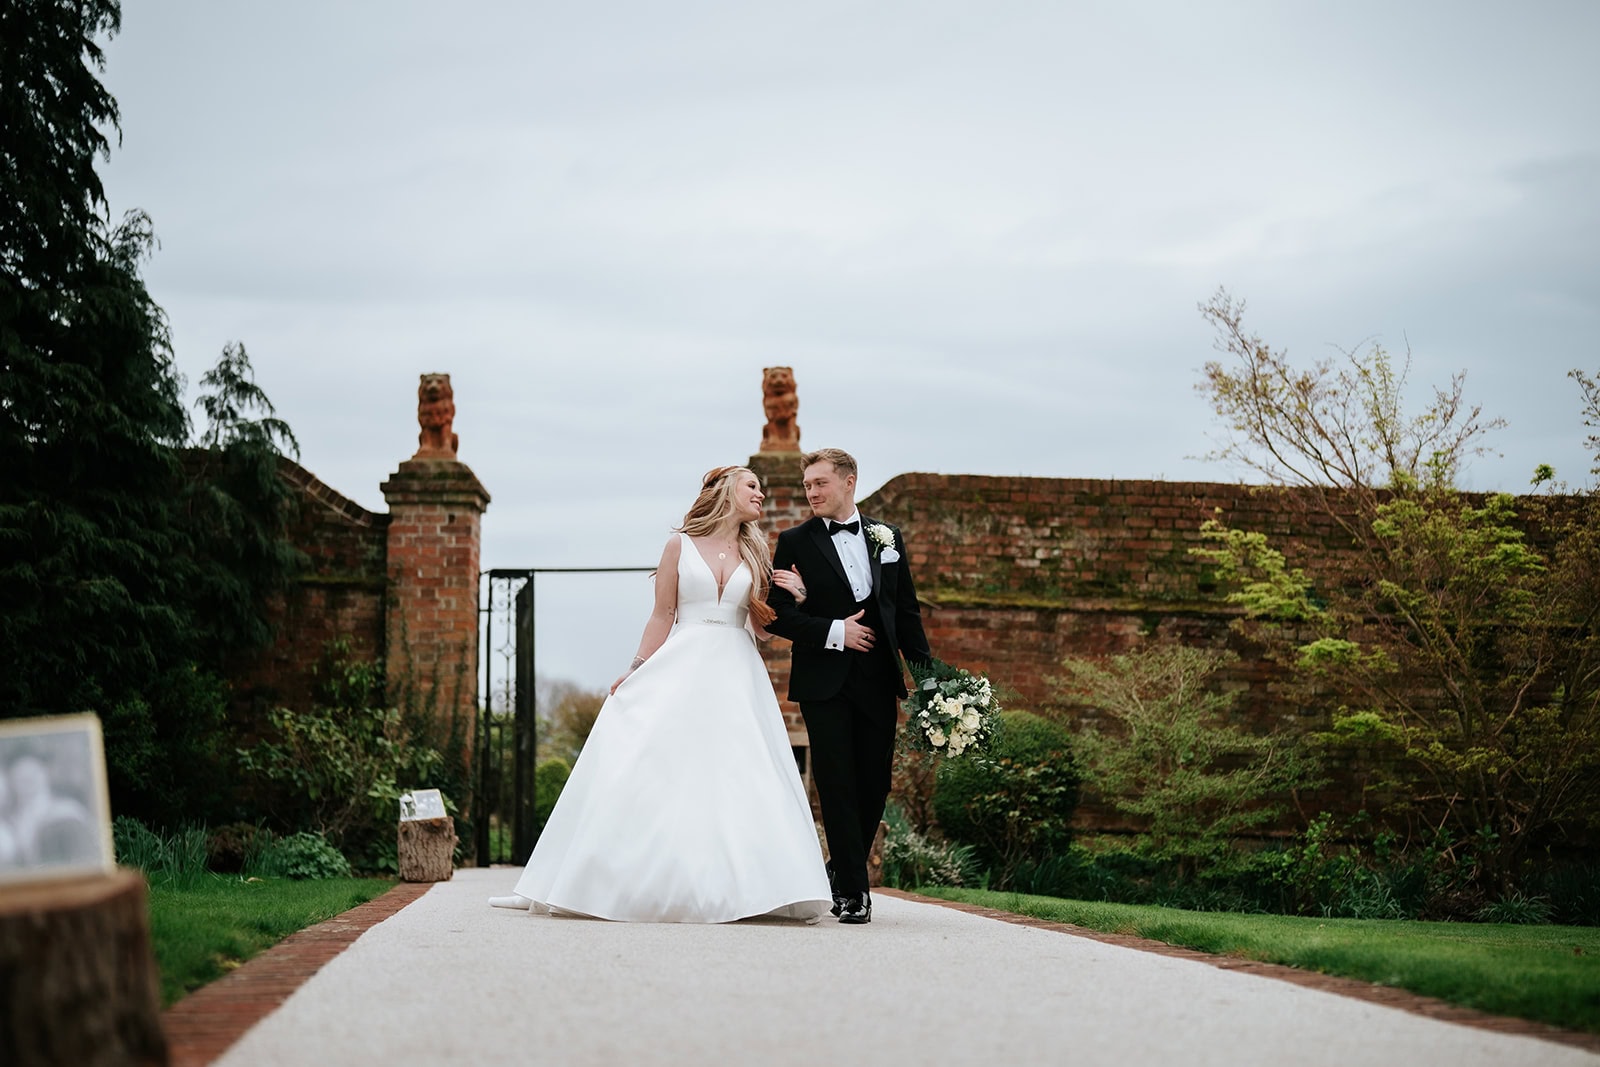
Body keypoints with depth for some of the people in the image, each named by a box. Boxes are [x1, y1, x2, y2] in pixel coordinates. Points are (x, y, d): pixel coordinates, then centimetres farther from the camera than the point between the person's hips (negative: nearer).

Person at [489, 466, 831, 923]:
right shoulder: (680, 546, 6)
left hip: (736, 678, 2)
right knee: (638, 773, -7)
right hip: (680, 672, -2)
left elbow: (762, 626, 13)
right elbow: (662, 617, 5)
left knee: (742, 778, -8)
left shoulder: (753, 554, 14)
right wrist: (636, 672, -3)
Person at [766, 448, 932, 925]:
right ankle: (853, 890, 4)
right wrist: (834, 631, -13)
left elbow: (907, 611, 13)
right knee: (837, 786, -3)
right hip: (824, 684, -3)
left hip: (877, 682, 3)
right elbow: (778, 615, -3)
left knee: (875, 784, 6)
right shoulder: (794, 542, 2)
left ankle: (843, 871, 26)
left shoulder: (887, 537, 11)